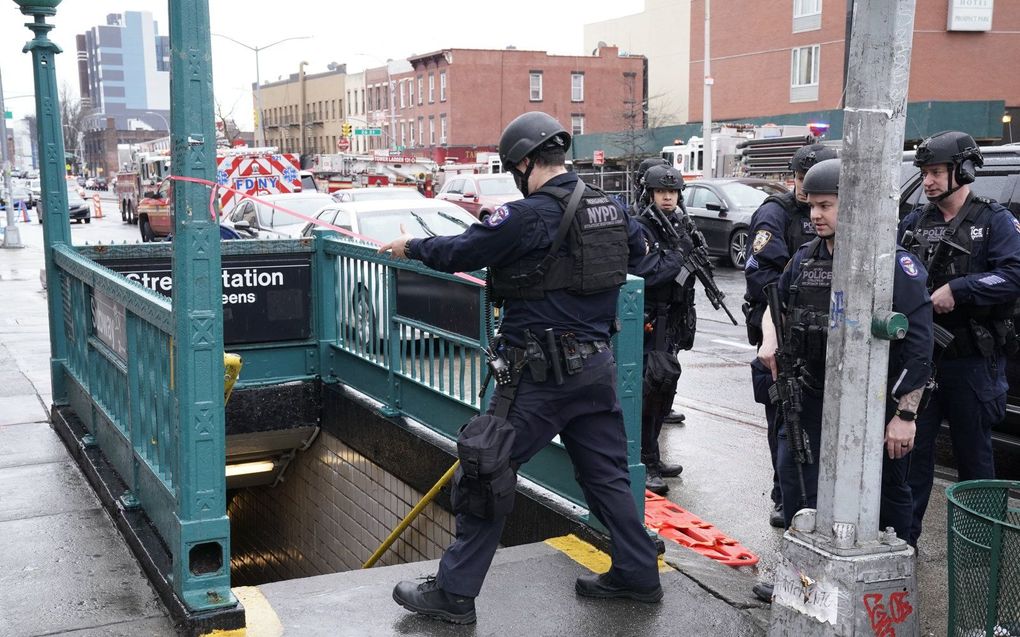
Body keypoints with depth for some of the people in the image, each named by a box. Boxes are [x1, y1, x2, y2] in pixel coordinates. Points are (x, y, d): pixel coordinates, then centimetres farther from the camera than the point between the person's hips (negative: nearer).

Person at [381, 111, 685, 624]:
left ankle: (455, 592, 9)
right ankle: (638, 575, 28)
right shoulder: (611, 210, 6)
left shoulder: (529, 215, -17)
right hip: (597, 365, 8)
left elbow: (458, 253, -10)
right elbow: (645, 264, 21)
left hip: (542, 372, -8)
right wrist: (674, 259, 44)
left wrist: (412, 247, 9)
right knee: (605, 472, 19)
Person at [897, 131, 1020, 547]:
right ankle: (904, 536, 16)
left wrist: (957, 290, -21)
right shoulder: (914, 224, 11)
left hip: (972, 361, -4)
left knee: (973, 453, 9)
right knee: (912, 448, 7)